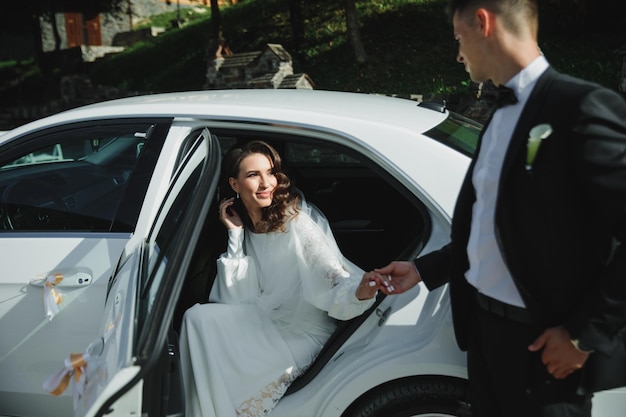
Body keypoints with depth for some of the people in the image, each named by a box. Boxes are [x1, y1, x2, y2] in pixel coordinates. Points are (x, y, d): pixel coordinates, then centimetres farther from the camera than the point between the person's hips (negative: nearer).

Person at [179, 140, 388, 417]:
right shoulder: (246, 225, 1)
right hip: (265, 323, 6)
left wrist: (358, 291, -51)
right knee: (198, 317, -13)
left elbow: (334, 279, -28)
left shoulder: (297, 219, -17)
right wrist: (235, 234, -9)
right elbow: (237, 299, -5)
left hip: (301, 335, -6)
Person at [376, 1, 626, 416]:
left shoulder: (581, 106, -16)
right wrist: (422, 269, 16)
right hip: (484, 325, 8)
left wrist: (585, 333, -17)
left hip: (541, 339, -7)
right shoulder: (501, 117, 10)